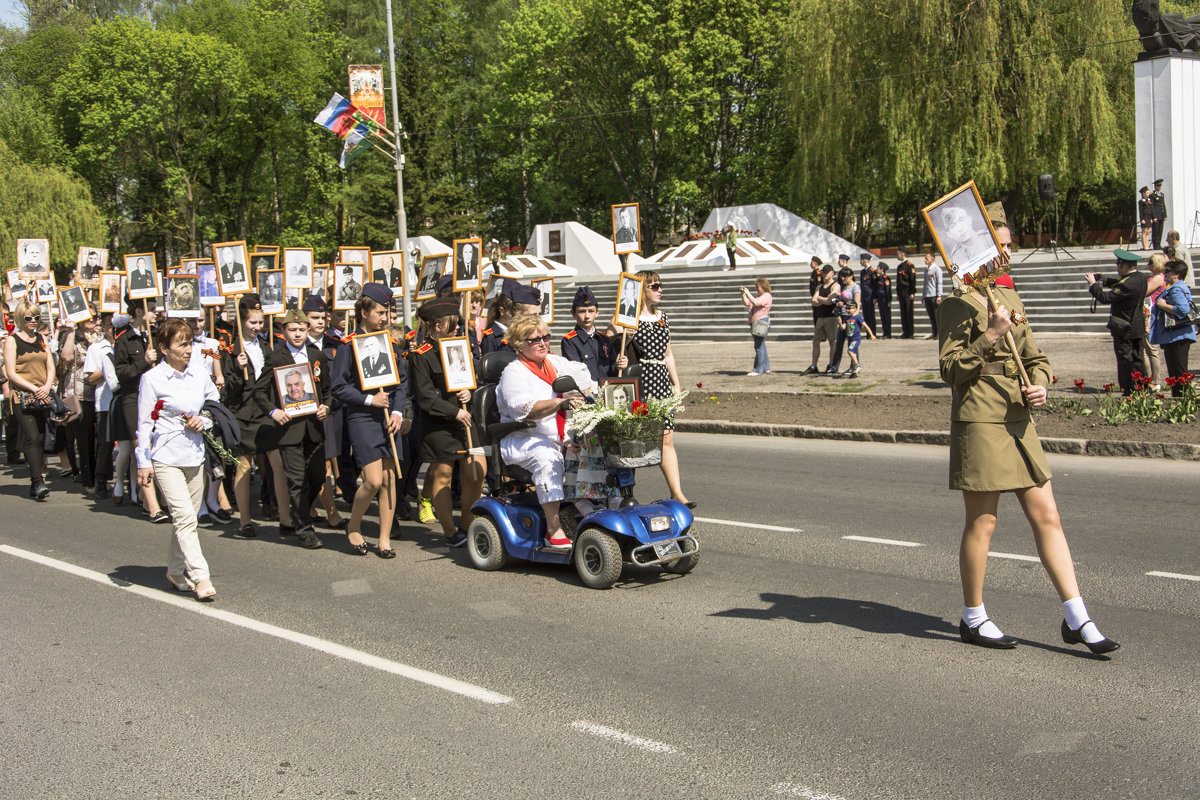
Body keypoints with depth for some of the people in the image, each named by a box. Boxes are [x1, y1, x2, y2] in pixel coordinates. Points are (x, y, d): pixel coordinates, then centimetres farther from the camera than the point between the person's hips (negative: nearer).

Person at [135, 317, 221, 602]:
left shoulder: (200, 376, 7)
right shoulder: (151, 379, -5)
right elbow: (145, 423, -3)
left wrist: (204, 421, -1)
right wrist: (143, 462, -5)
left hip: (195, 456, 5)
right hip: (166, 458, -5)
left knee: (186, 518, 10)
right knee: (184, 517, -13)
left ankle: (176, 572, 25)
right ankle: (201, 578, -13)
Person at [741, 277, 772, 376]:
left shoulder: (767, 296, -8)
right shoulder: (757, 296, 22)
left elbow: (756, 303, -23)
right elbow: (746, 303, 20)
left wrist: (748, 293, -19)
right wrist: (743, 294, 6)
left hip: (761, 322, -10)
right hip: (755, 323, 10)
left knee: (759, 346, -9)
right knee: (761, 346, 15)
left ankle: (758, 370, -8)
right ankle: (765, 368, 23)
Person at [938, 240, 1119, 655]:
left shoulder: (1009, 298, 16)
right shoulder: (958, 303, -6)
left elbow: (1035, 357, 20)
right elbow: (951, 368, -11)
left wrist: (1038, 386, 0)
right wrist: (989, 335, -20)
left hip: (1018, 420, 7)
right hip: (979, 421, -7)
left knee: (1047, 517, 5)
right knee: (982, 523, 1)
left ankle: (1076, 620, 10)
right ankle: (973, 619, 16)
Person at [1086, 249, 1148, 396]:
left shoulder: (1127, 284, -26)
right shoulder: (1140, 278, 4)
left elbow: (1105, 298, -25)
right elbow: (1118, 286, 16)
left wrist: (1093, 284, -13)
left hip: (1124, 329, -9)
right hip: (1138, 327, 9)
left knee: (1125, 361, -1)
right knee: (1136, 359, 17)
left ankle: (1129, 393, 3)